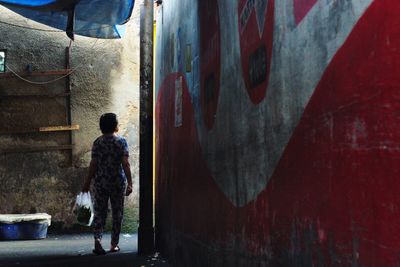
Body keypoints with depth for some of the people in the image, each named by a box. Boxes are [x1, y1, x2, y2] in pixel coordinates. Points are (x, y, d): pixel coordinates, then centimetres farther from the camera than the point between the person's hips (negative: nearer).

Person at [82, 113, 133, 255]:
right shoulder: (121, 141, -5)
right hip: (118, 182, -1)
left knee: (99, 212, 7)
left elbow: (93, 164, -3)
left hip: (100, 182, 1)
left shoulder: (97, 142, -1)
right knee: (117, 213, 11)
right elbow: (125, 164, -11)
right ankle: (114, 244, 16)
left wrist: (87, 182, 5)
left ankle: (97, 239, -12)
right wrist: (129, 183, -9)